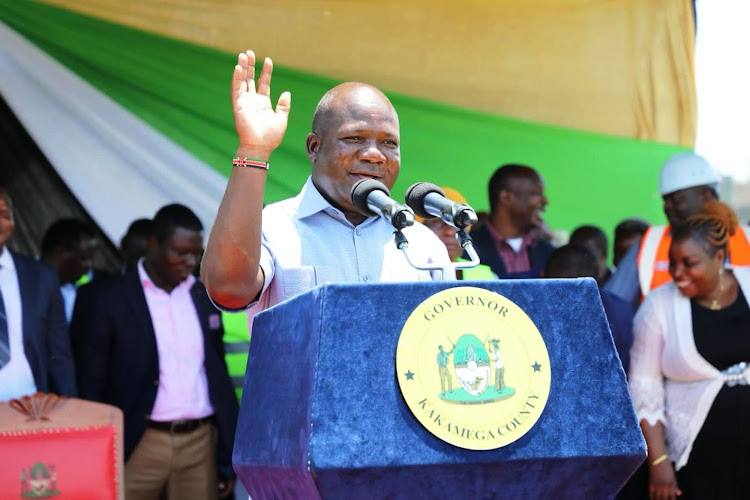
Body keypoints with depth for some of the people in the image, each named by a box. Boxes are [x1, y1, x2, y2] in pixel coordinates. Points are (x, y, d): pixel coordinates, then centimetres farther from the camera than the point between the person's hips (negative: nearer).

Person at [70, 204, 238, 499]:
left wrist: (228, 457, 12)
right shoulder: (106, 298, -3)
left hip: (201, 442, 4)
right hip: (141, 445, -4)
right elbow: (91, 385, -3)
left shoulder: (205, 298, 12)